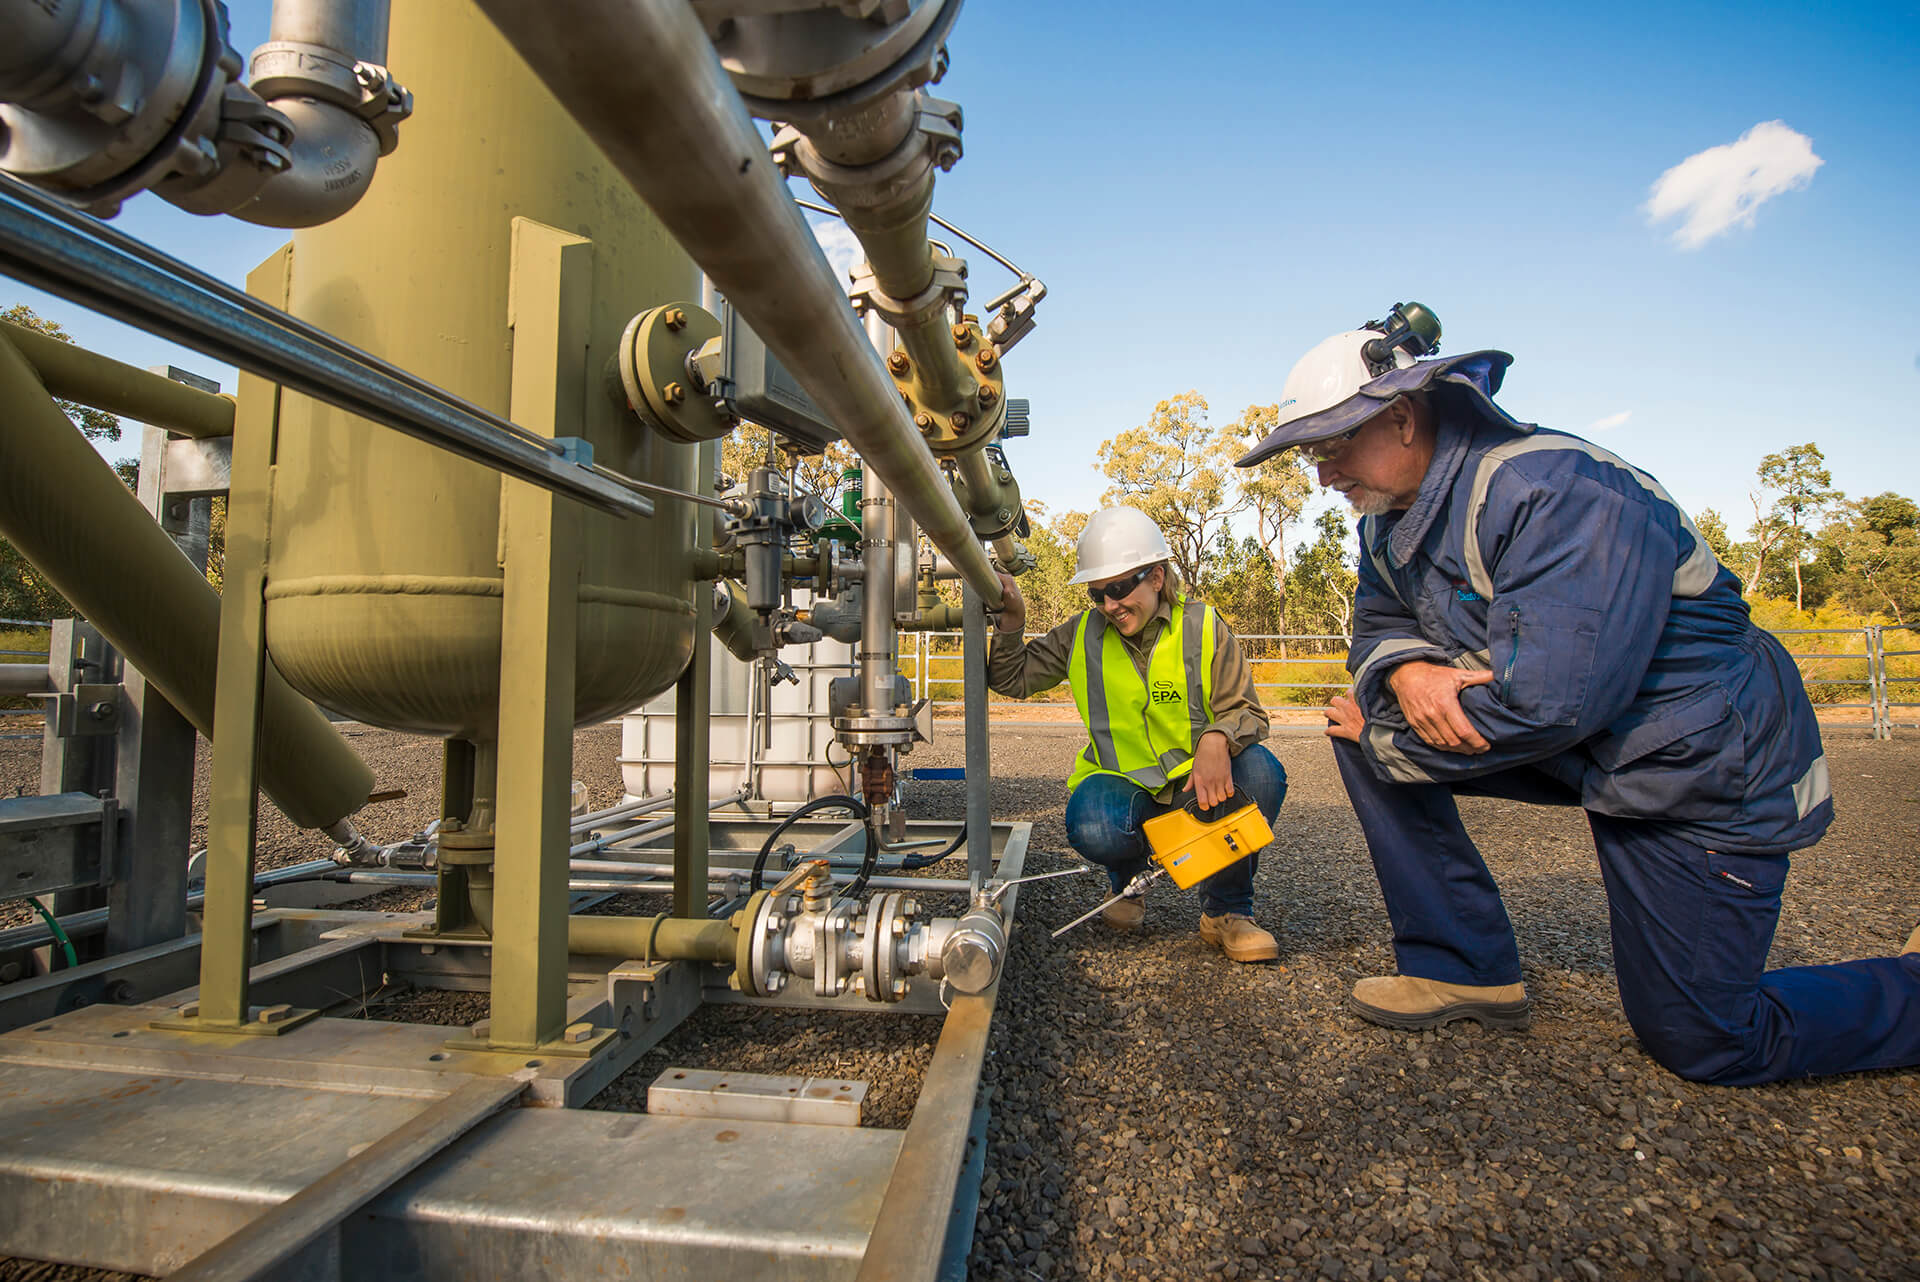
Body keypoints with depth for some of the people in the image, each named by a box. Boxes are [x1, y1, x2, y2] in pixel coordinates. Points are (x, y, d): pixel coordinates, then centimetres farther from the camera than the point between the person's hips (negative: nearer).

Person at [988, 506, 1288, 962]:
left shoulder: (1203, 626, -5)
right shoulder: (1082, 635, 0)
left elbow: (1246, 710, -5)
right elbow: (1014, 679, 5)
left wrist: (1217, 738, -29)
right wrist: (1011, 621, -13)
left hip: (1198, 785, 1)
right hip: (1122, 784, 0)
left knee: (1260, 771, -30)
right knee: (1093, 829, -34)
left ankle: (1224, 910, -6)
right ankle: (1127, 882, 8)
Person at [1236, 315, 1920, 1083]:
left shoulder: (1559, 491, -30)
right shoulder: (1390, 512, -3)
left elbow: (1548, 698, -35)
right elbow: (1378, 620, 3)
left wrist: (1387, 739, -22)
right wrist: (1405, 670, -23)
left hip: (1703, 767, -7)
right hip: (1569, 748, 8)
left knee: (1703, 1044, 0)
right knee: (1368, 718, -11)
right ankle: (1465, 967, 0)